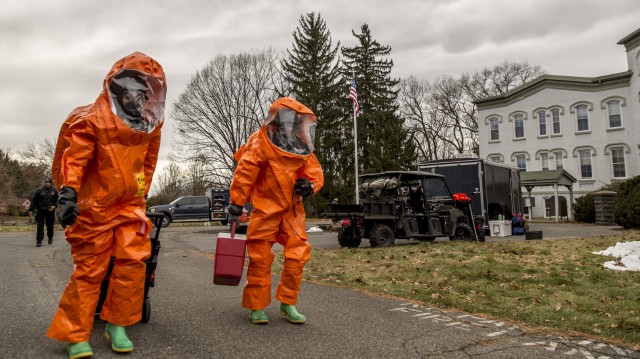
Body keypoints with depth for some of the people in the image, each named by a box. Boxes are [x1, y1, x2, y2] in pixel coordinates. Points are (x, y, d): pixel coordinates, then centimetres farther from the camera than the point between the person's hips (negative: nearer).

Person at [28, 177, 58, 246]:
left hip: (50, 212, 0)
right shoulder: (39, 191, 5)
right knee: (40, 226, -5)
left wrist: (54, 206, -9)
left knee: (50, 226, 9)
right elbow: (34, 201, 7)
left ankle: (50, 238, 32)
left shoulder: (54, 191, 7)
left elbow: (58, 201, 10)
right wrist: (31, 210, 3)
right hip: (41, 211, 0)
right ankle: (39, 241, -2)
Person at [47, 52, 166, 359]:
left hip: (130, 206, 5)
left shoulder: (150, 121, 9)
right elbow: (74, 158, -15)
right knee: (89, 269, 1)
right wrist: (68, 192, -27)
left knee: (133, 262, -4)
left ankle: (116, 325, 13)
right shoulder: (92, 119, -8)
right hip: (95, 206, -4)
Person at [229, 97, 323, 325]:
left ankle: (287, 304, 14)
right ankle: (257, 307, 13)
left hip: (292, 210, 5)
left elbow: (315, 172, 10)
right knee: (261, 258, -2)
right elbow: (244, 173, -12)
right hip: (265, 208, -5)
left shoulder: (302, 149, 7)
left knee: (298, 254, 0)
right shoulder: (260, 145, -10)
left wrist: (309, 184, -13)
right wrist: (236, 204, -13)